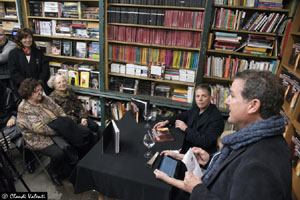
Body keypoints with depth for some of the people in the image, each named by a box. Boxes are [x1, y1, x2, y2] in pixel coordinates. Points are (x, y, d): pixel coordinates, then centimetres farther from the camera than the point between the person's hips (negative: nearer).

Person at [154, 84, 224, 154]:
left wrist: (186, 129, -17)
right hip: (186, 149, 7)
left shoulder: (216, 117, -19)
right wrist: (166, 122, 7)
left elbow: (206, 142, -25)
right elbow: (182, 116, 21)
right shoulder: (196, 109, 3)